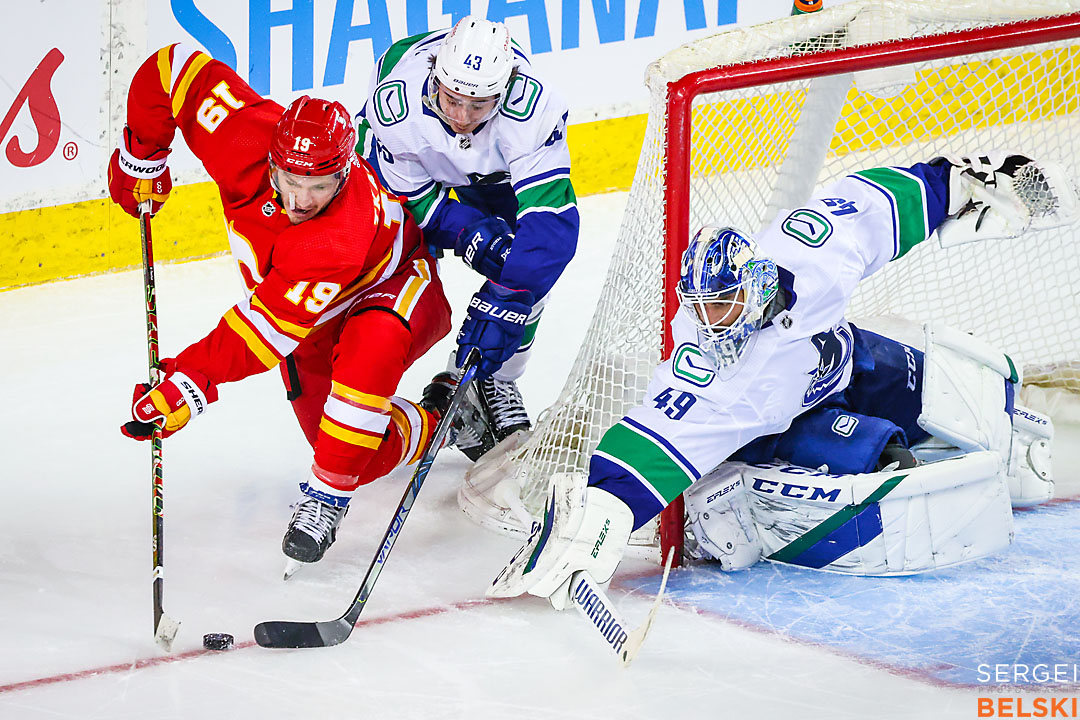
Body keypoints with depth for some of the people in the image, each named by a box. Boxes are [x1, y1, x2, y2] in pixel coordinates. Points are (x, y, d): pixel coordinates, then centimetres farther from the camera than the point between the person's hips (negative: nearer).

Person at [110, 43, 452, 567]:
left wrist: (190, 381, -44)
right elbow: (172, 68, -19)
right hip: (319, 314, 6)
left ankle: (327, 495, -27)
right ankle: (439, 422, 31)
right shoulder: (245, 139, -31)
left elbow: (269, 327, -44)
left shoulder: (347, 237, -44)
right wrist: (141, 157, -10)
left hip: (396, 289, -6)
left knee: (369, 349, -42)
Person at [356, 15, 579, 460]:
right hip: (400, 165, -1)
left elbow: (551, 221, -43)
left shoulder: (533, 109, -42)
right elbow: (408, 195, -23)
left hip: (493, 171, 1)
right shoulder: (395, 102, -40)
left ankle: (495, 383, 11)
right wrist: (469, 233, -34)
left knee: (528, 258, -12)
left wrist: (500, 307, -46)